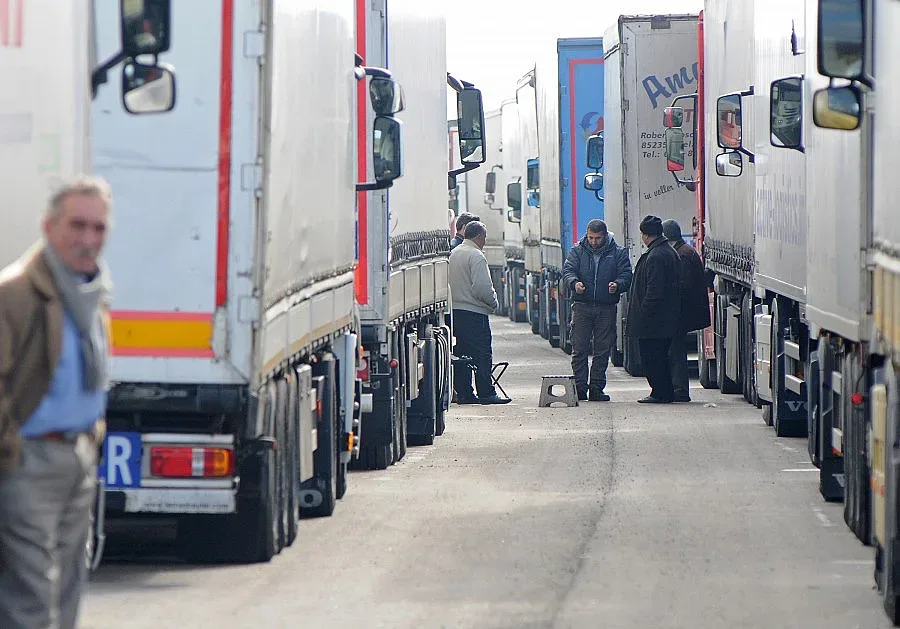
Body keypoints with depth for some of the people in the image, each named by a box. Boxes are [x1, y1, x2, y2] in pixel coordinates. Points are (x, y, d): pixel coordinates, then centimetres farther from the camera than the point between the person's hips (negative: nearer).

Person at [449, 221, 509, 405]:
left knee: (461, 355, 10)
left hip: (455, 311, 8)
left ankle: (463, 393, 11)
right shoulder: (476, 256, -12)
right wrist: (494, 303, -2)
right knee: (482, 355, -5)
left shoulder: (453, 254, 15)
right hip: (474, 313, -8)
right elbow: (482, 287, -20)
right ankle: (486, 393, -7)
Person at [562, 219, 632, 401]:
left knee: (602, 351, 4)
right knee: (579, 350, -4)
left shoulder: (617, 253, 5)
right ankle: (580, 388, -2)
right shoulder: (578, 251, 7)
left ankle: (596, 388, 9)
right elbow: (568, 270, -1)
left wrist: (617, 285, -23)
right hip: (582, 306, 0)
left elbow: (626, 275, 0)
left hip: (606, 309, 0)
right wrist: (574, 282, -24)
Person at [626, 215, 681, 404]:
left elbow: (654, 291, -23)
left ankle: (660, 393, -3)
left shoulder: (655, 257, -18)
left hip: (652, 322, -10)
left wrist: (644, 313, -18)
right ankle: (666, 393, 19)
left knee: (651, 356, -4)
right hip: (666, 320, 10)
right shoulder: (670, 252, 13)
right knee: (661, 357, 15)